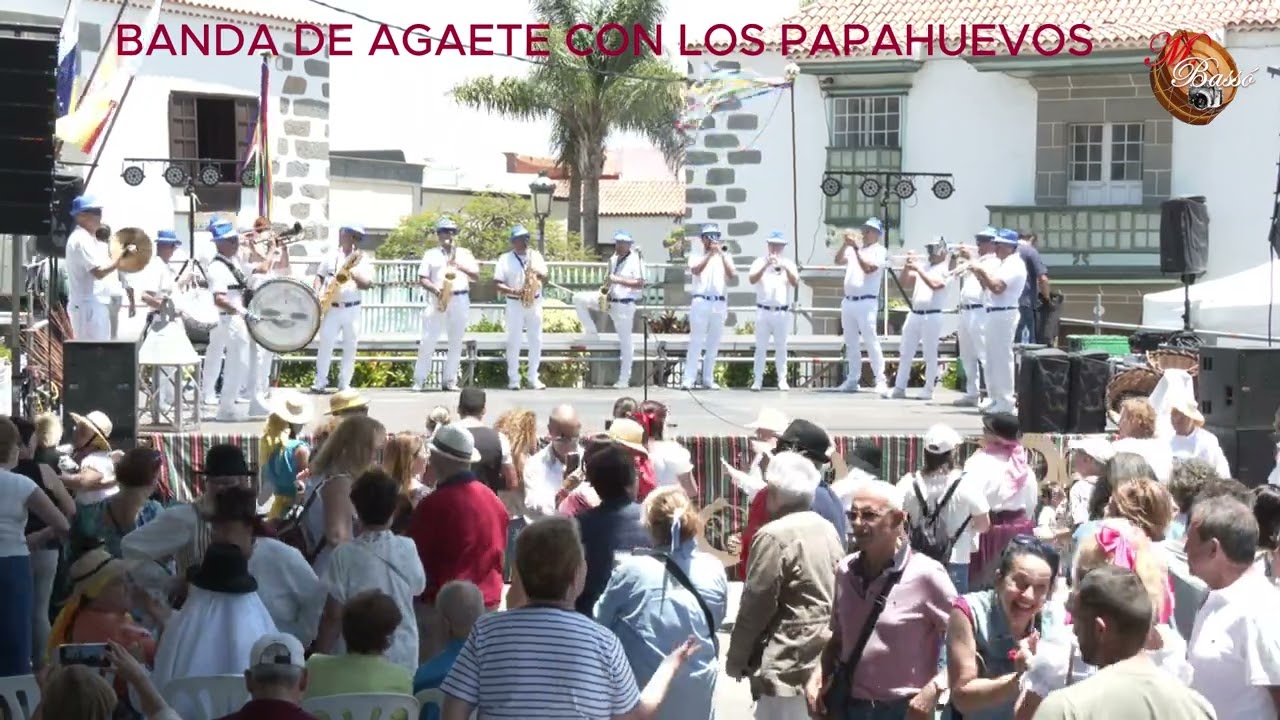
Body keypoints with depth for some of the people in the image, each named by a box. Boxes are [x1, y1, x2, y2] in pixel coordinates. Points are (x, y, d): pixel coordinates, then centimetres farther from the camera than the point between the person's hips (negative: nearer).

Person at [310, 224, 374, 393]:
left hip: (352, 309, 0)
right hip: (332, 308, 0)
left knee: (350, 347, 1)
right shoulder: (331, 256, 8)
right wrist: (318, 293, -4)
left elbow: (367, 284, -6)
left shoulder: (363, 259, 2)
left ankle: (344, 384, 7)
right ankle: (320, 382, 0)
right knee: (325, 343, -6)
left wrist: (353, 273, -20)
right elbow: (319, 276, 13)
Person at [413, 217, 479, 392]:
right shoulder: (430, 254, 9)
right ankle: (419, 380, -1)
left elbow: (476, 276, 5)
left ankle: (450, 380, 7)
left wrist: (461, 267, -11)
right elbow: (422, 279, 4)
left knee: (455, 342, 2)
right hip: (436, 301, -2)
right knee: (428, 341, -5)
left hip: (460, 301, 2)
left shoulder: (464, 253, 13)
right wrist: (435, 289, -14)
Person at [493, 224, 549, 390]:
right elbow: (498, 284, -5)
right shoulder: (505, 259, -1)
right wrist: (513, 291, -19)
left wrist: (538, 274, -14)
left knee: (536, 341, 2)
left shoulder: (536, 256, 9)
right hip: (515, 304, -3)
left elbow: (544, 279, 8)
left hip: (534, 302, 3)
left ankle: (533, 378, 8)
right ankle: (513, 379, 2)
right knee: (514, 341, -3)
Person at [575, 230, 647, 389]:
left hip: (624, 304, -7)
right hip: (609, 300, 7)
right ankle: (591, 332, 5)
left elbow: (640, 284, -18)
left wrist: (619, 280, -23)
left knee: (626, 341, -1)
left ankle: (624, 380, 4)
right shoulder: (613, 260, 12)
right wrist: (604, 290, 3)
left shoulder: (636, 260, -10)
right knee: (579, 299, -4)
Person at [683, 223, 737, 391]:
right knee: (696, 342, -6)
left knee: (713, 344, 5)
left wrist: (721, 254, -9)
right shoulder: (696, 257, 9)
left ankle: (708, 379, 11)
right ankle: (688, 379, -8)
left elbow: (732, 275, -3)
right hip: (701, 303, -3)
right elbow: (695, 270, -13)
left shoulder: (725, 257, 14)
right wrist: (710, 253, -17)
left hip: (719, 304, 3)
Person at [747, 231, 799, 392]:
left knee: (781, 347, 3)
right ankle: (758, 380, 1)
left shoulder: (788, 264, 6)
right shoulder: (760, 262, 3)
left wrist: (785, 267, -21)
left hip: (782, 312, 1)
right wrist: (766, 265, -23)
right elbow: (752, 279, -12)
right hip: (763, 311, -1)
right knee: (761, 347, 0)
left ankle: (782, 380, 6)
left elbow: (796, 284, -7)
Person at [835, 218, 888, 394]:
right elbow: (838, 260, 4)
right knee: (851, 343, 8)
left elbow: (868, 268, -16)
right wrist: (845, 244, -10)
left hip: (866, 302, -6)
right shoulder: (853, 249, 16)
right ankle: (853, 379, 12)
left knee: (871, 342, -10)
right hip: (848, 301, 6)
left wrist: (856, 248, -17)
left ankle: (880, 380, -9)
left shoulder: (879, 251, -2)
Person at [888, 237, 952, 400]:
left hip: (932, 316, -7)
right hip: (914, 314, 7)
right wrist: (908, 266, -1)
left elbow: (935, 284, -20)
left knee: (930, 355, -2)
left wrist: (918, 269, -18)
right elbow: (905, 281, 13)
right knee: (905, 352, 6)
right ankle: (899, 388, 9)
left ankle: (928, 389, 4)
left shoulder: (945, 269, -3)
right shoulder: (922, 265, 16)